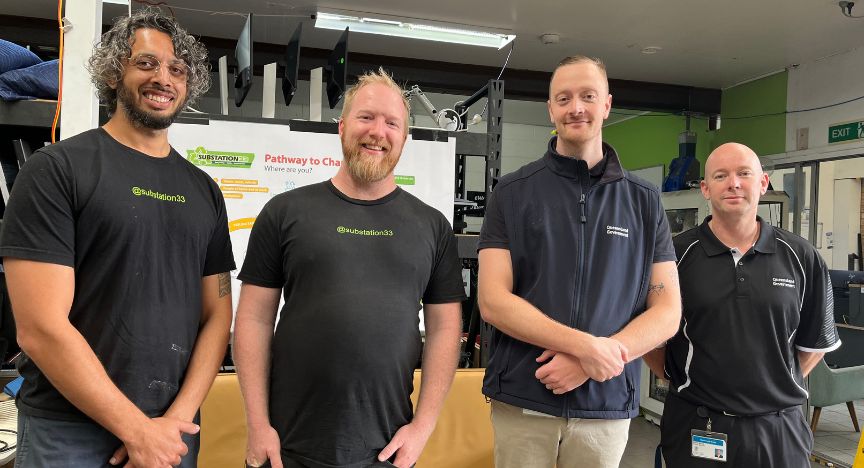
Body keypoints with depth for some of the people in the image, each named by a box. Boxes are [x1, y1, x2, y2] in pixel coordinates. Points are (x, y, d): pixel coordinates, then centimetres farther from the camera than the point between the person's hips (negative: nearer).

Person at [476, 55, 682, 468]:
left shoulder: (644, 201, 4)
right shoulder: (512, 193, -1)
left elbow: (667, 311, 1)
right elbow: (493, 301, -9)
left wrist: (591, 362, -13)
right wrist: (586, 346, -18)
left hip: (607, 406, 1)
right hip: (521, 401, -1)